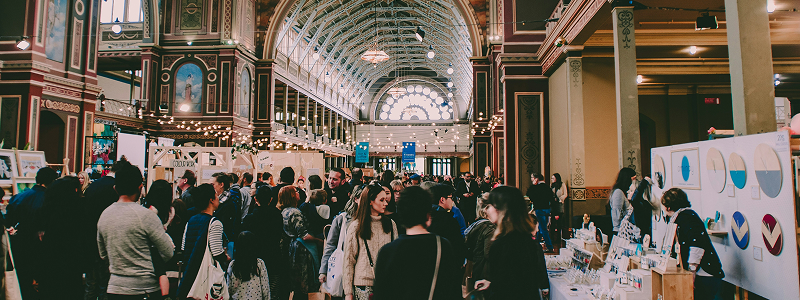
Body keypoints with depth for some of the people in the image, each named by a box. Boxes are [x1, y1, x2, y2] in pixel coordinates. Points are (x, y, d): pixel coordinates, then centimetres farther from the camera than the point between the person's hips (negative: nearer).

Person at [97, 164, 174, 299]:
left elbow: (103, 255, 16)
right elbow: (168, 254, -13)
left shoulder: (104, 215, 2)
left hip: (115, 289, 6)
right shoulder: (146, 215, -17)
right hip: (145, 289, -5)